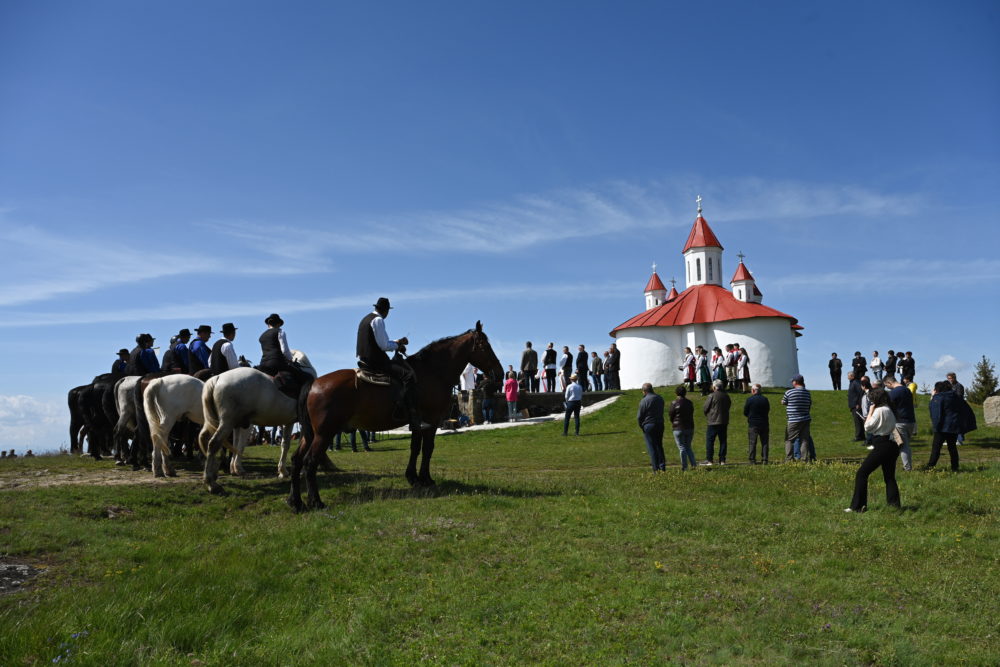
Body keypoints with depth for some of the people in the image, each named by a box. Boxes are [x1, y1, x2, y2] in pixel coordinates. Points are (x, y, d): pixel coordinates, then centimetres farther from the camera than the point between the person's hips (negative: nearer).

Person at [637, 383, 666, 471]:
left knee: (651, 447, 0)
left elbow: (639, 416, -10)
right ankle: (662, 467, 13)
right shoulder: (660, 398, 7)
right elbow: (661, 411, 14)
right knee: (659, 446, 15)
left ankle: (656, 468, -1)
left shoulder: (644, 401, -14)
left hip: (648, 425, -6)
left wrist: (641, 426, 5)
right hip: (660, 424, 6)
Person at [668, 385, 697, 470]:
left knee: (682, 448, 1)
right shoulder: (690, 403, 5)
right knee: (688, 447, 16)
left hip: (679, 428, -5)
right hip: (690, 427, 5)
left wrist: (673, 424, 16)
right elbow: (691, 415, 9)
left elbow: (671, 416, -3)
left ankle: (684, 466, 0)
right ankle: (693, 464, 7)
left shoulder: (674, 403, -10)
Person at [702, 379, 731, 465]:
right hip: (724, 422, 5)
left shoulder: (711, 396, -12)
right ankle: (722, 460, 10)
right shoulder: (727, 396, 5)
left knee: (709, 441, 1)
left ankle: (709, 460, 0)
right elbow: (728, 407, 15)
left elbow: (704, 409, -8)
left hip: (712, 422, -5)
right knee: (723, 441, 9)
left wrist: (708, 414, 12)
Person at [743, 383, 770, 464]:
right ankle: (765, 460, 6)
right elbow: (768, 410, 12)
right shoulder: (765, 399, 2)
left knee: (752, 443, 2)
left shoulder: (749, 399, -9)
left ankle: (752, 460, 0)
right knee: (764, 442, 9)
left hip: (753, 424, -3)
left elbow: (745, 412, -3)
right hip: (764, 423, 3)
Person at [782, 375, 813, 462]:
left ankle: (788, 460, -1)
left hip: (794, 421, -5)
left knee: (789, 440, 4)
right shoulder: (807, 393, 5)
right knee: (805, 440, 9)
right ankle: (808, 459, 8)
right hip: (806, 420, 5)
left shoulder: (789, 392, -10)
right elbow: (810, 405, 13)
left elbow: (783, 402, 4)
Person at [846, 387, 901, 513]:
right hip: (892, 446, 9)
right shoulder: (889, 410, 14)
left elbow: (868, 427, -12)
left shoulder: (879, 410, -14)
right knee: (889, 476, 18)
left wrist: (870, 412, -3)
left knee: (862, 473, -5)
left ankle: (857, 506, -6)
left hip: (882, 446, -9)